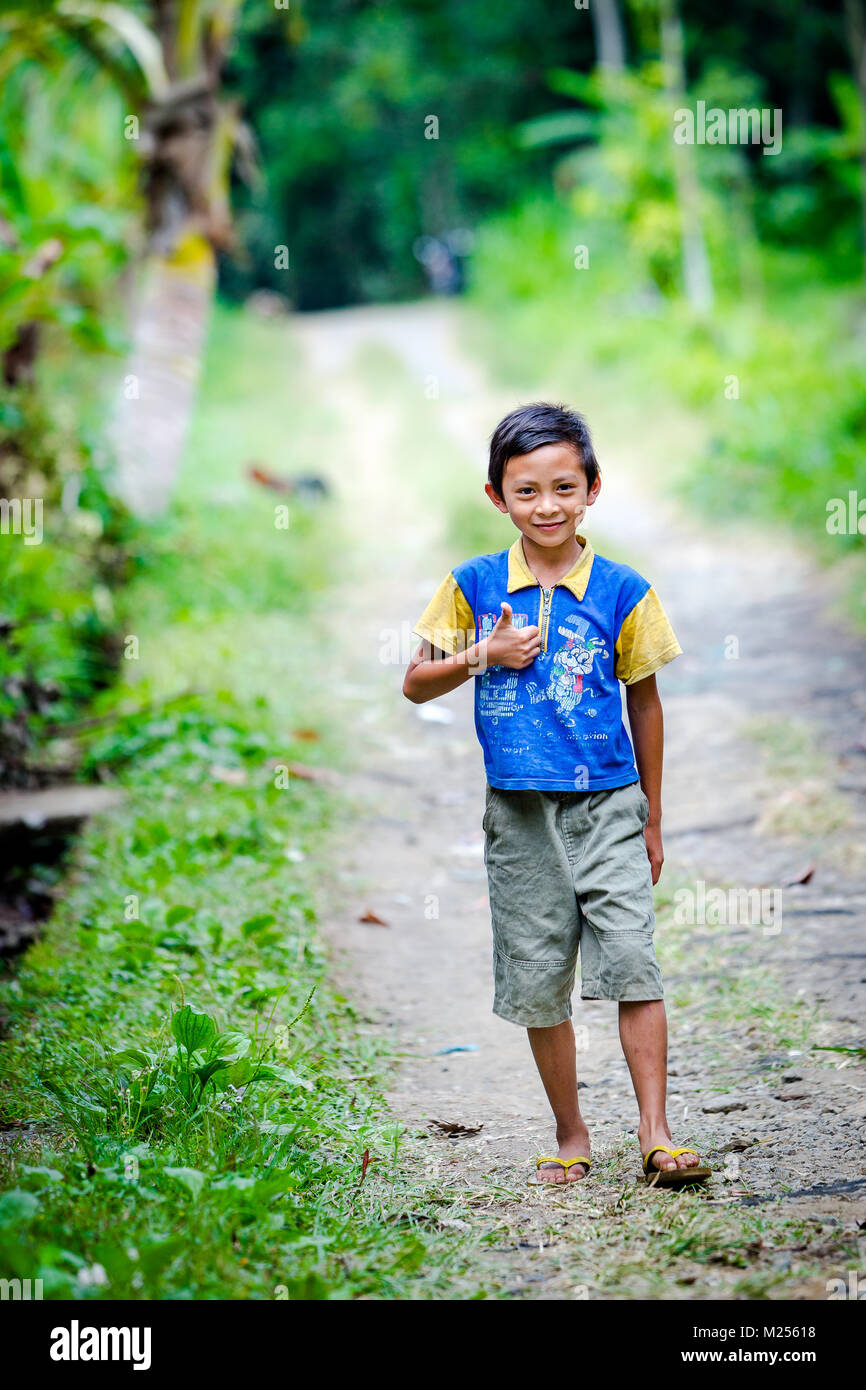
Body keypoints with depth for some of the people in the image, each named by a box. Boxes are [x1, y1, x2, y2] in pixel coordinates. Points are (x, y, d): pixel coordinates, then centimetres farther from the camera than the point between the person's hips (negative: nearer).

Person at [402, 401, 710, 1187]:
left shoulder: (623, 591, -1)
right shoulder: (474, 585, 1)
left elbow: (644, 703, 8)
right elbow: (416, 686, 7)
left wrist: (652, 820, 12)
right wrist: (485, 655, -11)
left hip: (607, 805, -1)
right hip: (520, 813, 1)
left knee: (633, 959, -12)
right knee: (539, 980, 6)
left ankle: (655, 1134, -8)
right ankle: (571, 1137, 20)